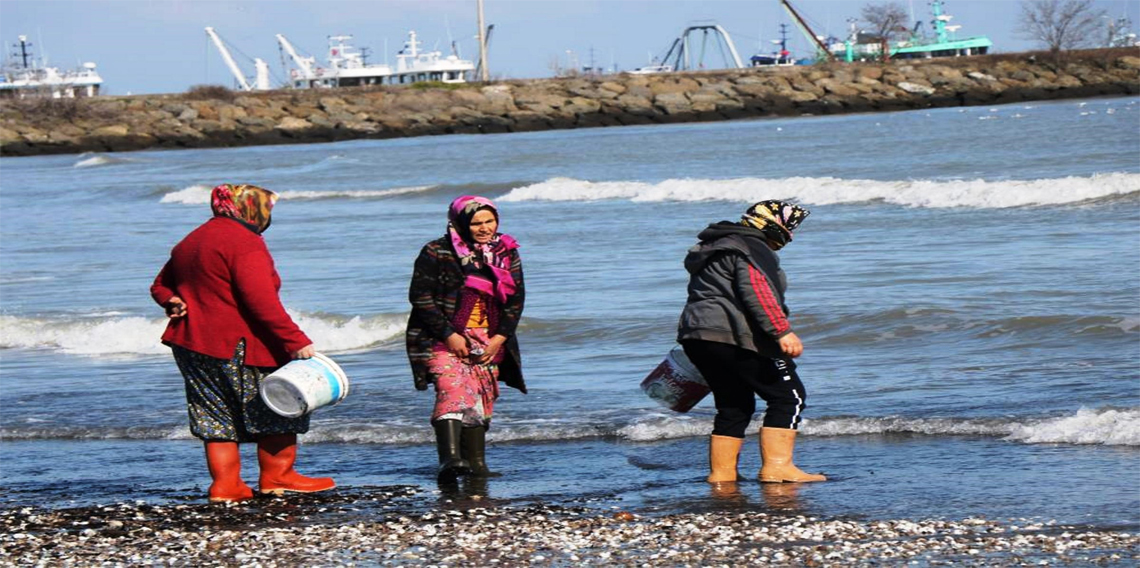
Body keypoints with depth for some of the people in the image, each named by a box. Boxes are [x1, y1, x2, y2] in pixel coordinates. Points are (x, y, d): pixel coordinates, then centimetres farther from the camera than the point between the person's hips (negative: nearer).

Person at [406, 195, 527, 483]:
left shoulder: (507, 254, 7)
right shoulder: (436, 253, -6)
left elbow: (515, 301, 9)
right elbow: (420, 296, -9)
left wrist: (499, 338, -4)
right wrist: (449, 335, -14)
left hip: (489, 343, 5)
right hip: (443, 339, -5)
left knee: (480, 400, 3)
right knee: (452, 391, -24)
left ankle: (476, 463, 8)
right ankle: (450, 459, -37)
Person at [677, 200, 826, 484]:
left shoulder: (715, 247, 25)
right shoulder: (754, 250, -6)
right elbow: (758, 292, -21)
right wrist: (782, 332, -27)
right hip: (734, 337, -9)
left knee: (734, 406, 18)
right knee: (788, 396, -4)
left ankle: (721, 472, 14)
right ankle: (777, 467, -14)